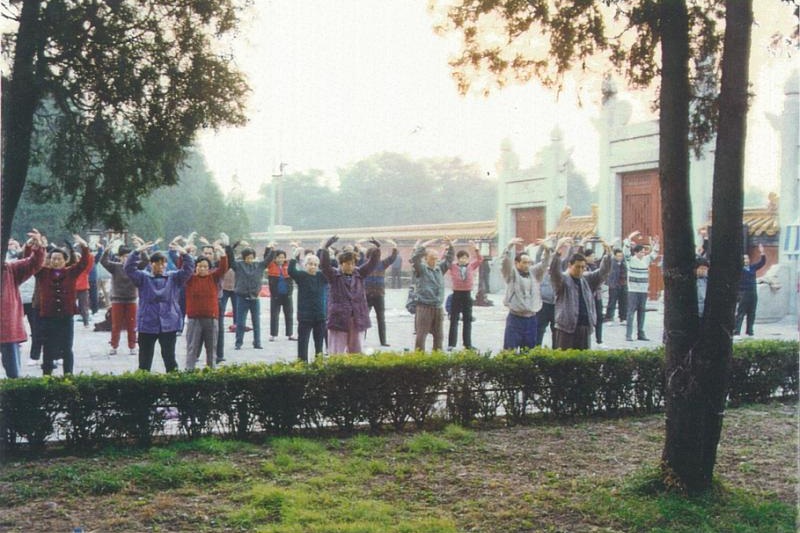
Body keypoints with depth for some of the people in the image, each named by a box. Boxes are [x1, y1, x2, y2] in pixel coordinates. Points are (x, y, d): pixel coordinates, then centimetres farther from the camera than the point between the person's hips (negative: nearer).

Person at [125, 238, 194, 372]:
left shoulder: (174, 277, 7)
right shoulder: (144, 277, 5)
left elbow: (188, 269, -4)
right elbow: (129, 268, -7)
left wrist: (183, 253, -22)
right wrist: (137, 251, -22)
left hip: (169, 325, 0)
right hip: (147, 325, 0)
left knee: (169, 357, 4)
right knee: (145, 358, 6)